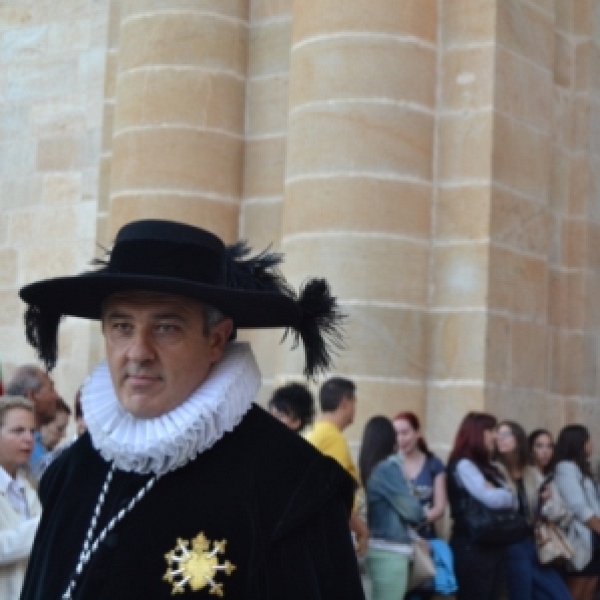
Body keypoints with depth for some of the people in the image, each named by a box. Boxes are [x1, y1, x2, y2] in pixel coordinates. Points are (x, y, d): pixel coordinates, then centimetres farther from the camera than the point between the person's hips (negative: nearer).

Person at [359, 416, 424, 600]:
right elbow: (411, 509, -10)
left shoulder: (365, 468, 7)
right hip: (390, 551, -7)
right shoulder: (388, 467, -13)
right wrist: (421, 513, 12)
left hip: (371, 548, 7)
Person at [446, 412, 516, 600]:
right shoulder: (463, 465, -8)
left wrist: (498, 494, -8)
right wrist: (508, 496, 0)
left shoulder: (487, 467, 19)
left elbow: (514, 502, 11)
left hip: (494, 546, 9)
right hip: (472, 547, -8)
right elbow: (491, 499, -20)